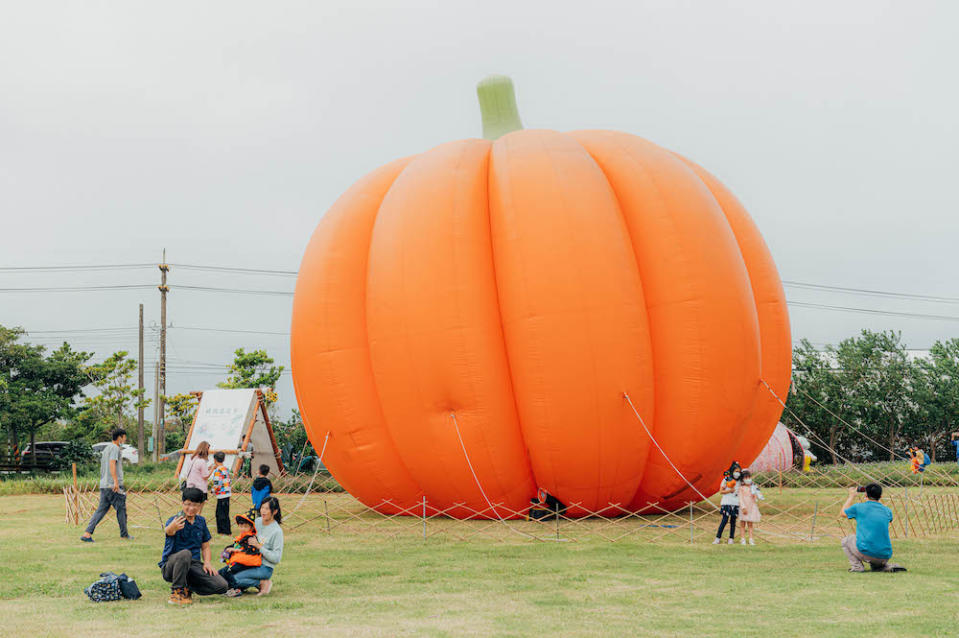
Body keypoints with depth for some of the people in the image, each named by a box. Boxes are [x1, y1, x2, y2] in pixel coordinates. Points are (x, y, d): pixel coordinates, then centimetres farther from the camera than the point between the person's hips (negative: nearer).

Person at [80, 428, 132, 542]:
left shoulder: (106, 449, 21)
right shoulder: (115, 448, -8)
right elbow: (112, 464, -20)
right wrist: (116, 481, -25)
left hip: (104, 485, 9)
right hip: (113, 485, -9)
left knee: (101, 510, 4)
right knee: (121, 508, 3)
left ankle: (87, 533, -6)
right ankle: (124, 534, 12)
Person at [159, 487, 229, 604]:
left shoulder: (201, 521, 9)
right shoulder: (175, 520, -10)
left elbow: (205, 546, 17)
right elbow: (168, 531, -35)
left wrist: (207, 562, -3)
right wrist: (172, 527, -60)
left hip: (194, 565, 5)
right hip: (171, 566, -5)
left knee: (222, 586, -16)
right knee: (185, 553, -40)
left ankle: (188, 588, 9)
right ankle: (176, 592, -21)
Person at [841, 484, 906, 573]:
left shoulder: (859, 507, 1)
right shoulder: (887, 511, 11)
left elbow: (843, 512, 23)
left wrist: (852, 496, 36)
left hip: (866, 554, -4)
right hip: (885, 557, 4)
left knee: (846, 540, 23)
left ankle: (857, 566, 4)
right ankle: (886, 566, 9)